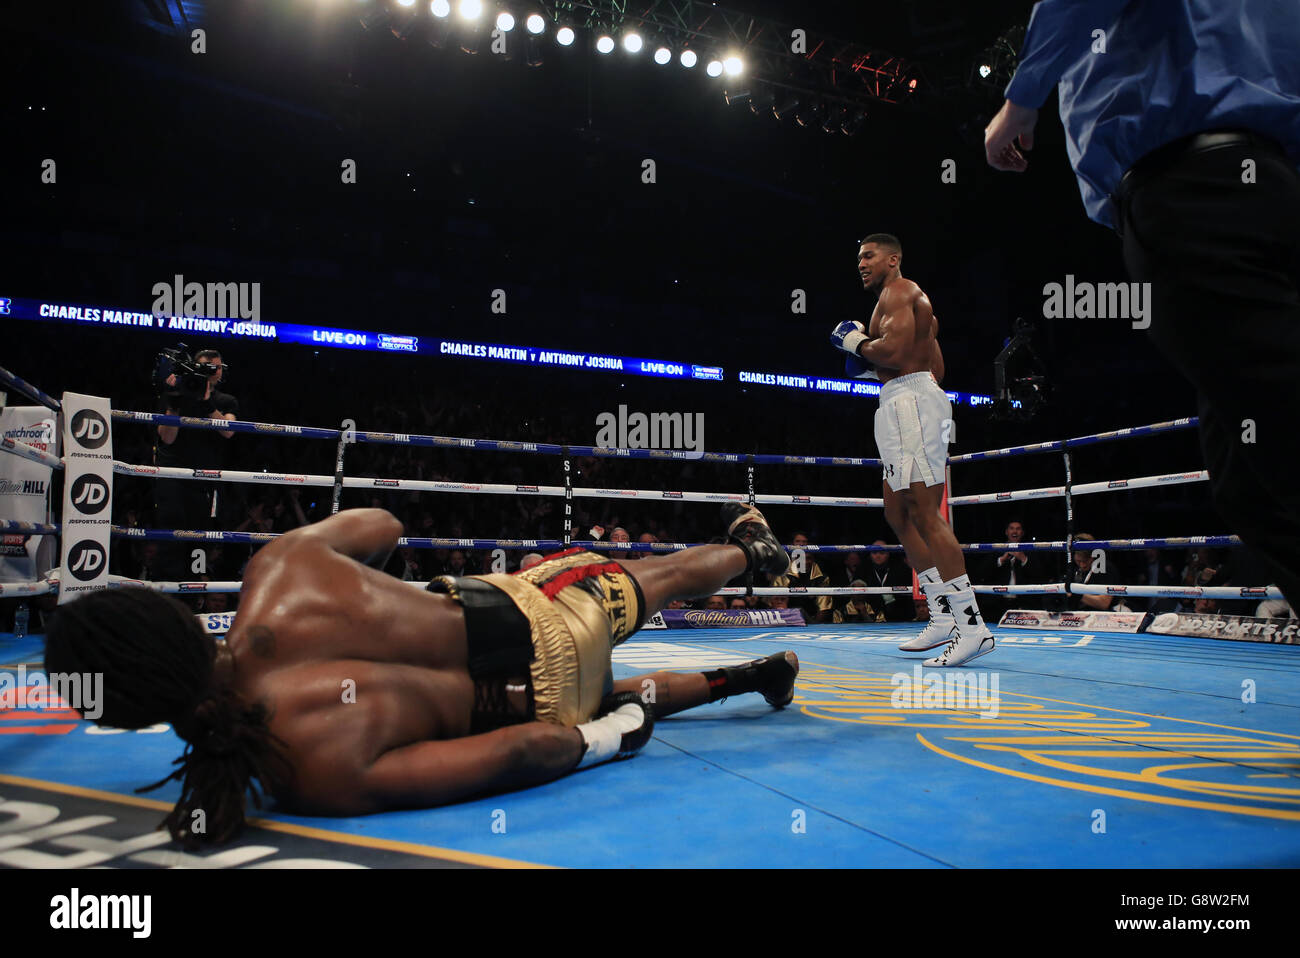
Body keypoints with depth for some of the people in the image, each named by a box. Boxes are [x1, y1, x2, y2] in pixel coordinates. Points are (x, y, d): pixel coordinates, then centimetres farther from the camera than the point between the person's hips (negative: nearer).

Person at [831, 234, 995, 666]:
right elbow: (937, 369, 27)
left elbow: (893, 350, -20)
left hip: (909, 398, -11)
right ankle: (943, 618, 11)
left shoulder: (899, 291, -3)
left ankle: (972, 625, -21)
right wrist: (871, 364, 23)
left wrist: (854, 341, -2)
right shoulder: (915, 304, 29)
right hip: (905, 406, 11)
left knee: (923, 512, -17)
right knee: (898, 513, 10)